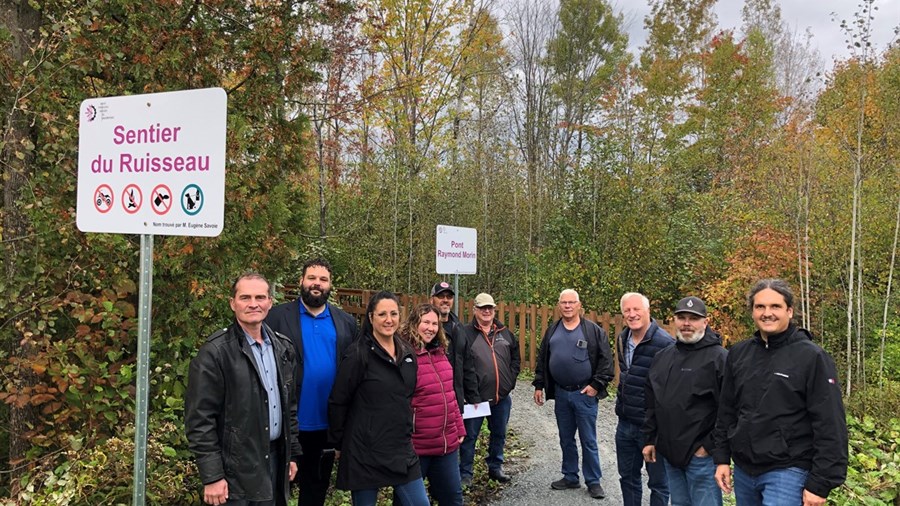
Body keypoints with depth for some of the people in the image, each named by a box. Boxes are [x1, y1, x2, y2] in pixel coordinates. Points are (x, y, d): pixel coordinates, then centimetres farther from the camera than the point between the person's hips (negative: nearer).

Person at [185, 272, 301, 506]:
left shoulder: (283, 347, 8)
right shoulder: (215, 352, -12)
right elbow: (200, 419, -13)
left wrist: (292, 454, 13)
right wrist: (212, 476, -15)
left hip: (276, 458, 6)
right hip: (236, 471, -5)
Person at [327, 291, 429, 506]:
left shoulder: (407, 354, 7)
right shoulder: (358, 353, -12)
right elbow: (337, 402, -10)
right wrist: (339, 444, -6)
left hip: (402, 450, 6)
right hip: (365, 452, -6)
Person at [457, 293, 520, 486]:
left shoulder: (505, 333, 9)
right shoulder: (465, 332, -7)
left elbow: (516, 357, 19)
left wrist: (511, 378, 8)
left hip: (502, 396, 5)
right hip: (475, 396, -5)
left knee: (499, 434, 17)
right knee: (470, 436, 3)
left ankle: (495, 467, 33)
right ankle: (465, 474, 14)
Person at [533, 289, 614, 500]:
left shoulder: (593, 330, -5)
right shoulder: (552, 331, 9)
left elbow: (606, 360, -7)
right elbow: (542, 360, 14)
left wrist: (596, 384, -12)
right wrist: (539, 385, 10)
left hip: (584, 394, -4)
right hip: (561, 394, 5)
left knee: (588, 441, 3)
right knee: (566, 440, 14)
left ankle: (593, 482, 14)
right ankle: (570, 477, 27)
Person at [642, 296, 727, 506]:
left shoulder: (719, 358, -11)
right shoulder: (662, 358, 12)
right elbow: (652, 404, 19)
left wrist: (709, 446, -14)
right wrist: (650, 439, 16)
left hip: (701, 456, -7)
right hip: (669, 453, 7)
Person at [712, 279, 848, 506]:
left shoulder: (812, 357, -9)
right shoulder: (738, 353, 6)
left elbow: (830, 426, -12)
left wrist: (820, 484, -14)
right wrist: (721, 458, 9)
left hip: (788, 472, -5)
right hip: (743, 470, 5)